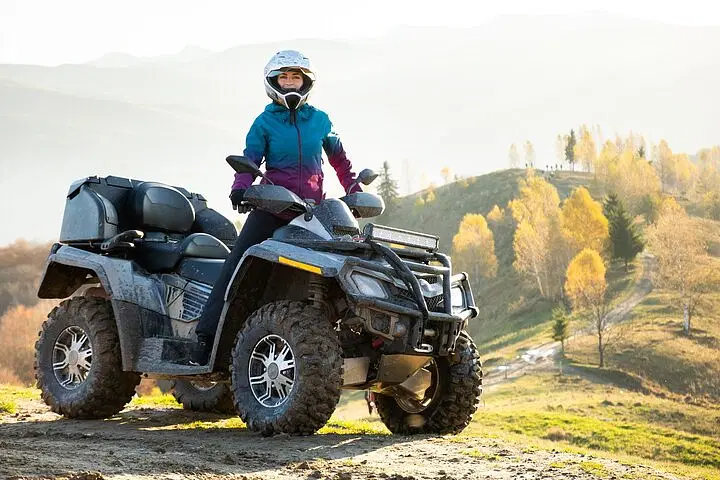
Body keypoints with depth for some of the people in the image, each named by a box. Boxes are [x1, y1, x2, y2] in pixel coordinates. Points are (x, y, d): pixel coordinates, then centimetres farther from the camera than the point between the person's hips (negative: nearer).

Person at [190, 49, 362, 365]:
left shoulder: (320, 120, 12)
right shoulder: (264, 122, 5)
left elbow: (339, 158, 23)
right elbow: (250, 159, -5)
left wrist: (354, 192, 19)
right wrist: (240, 187, -24)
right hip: (272, 205, -3)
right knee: (235, 267, -12)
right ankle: (206, 336, -13)